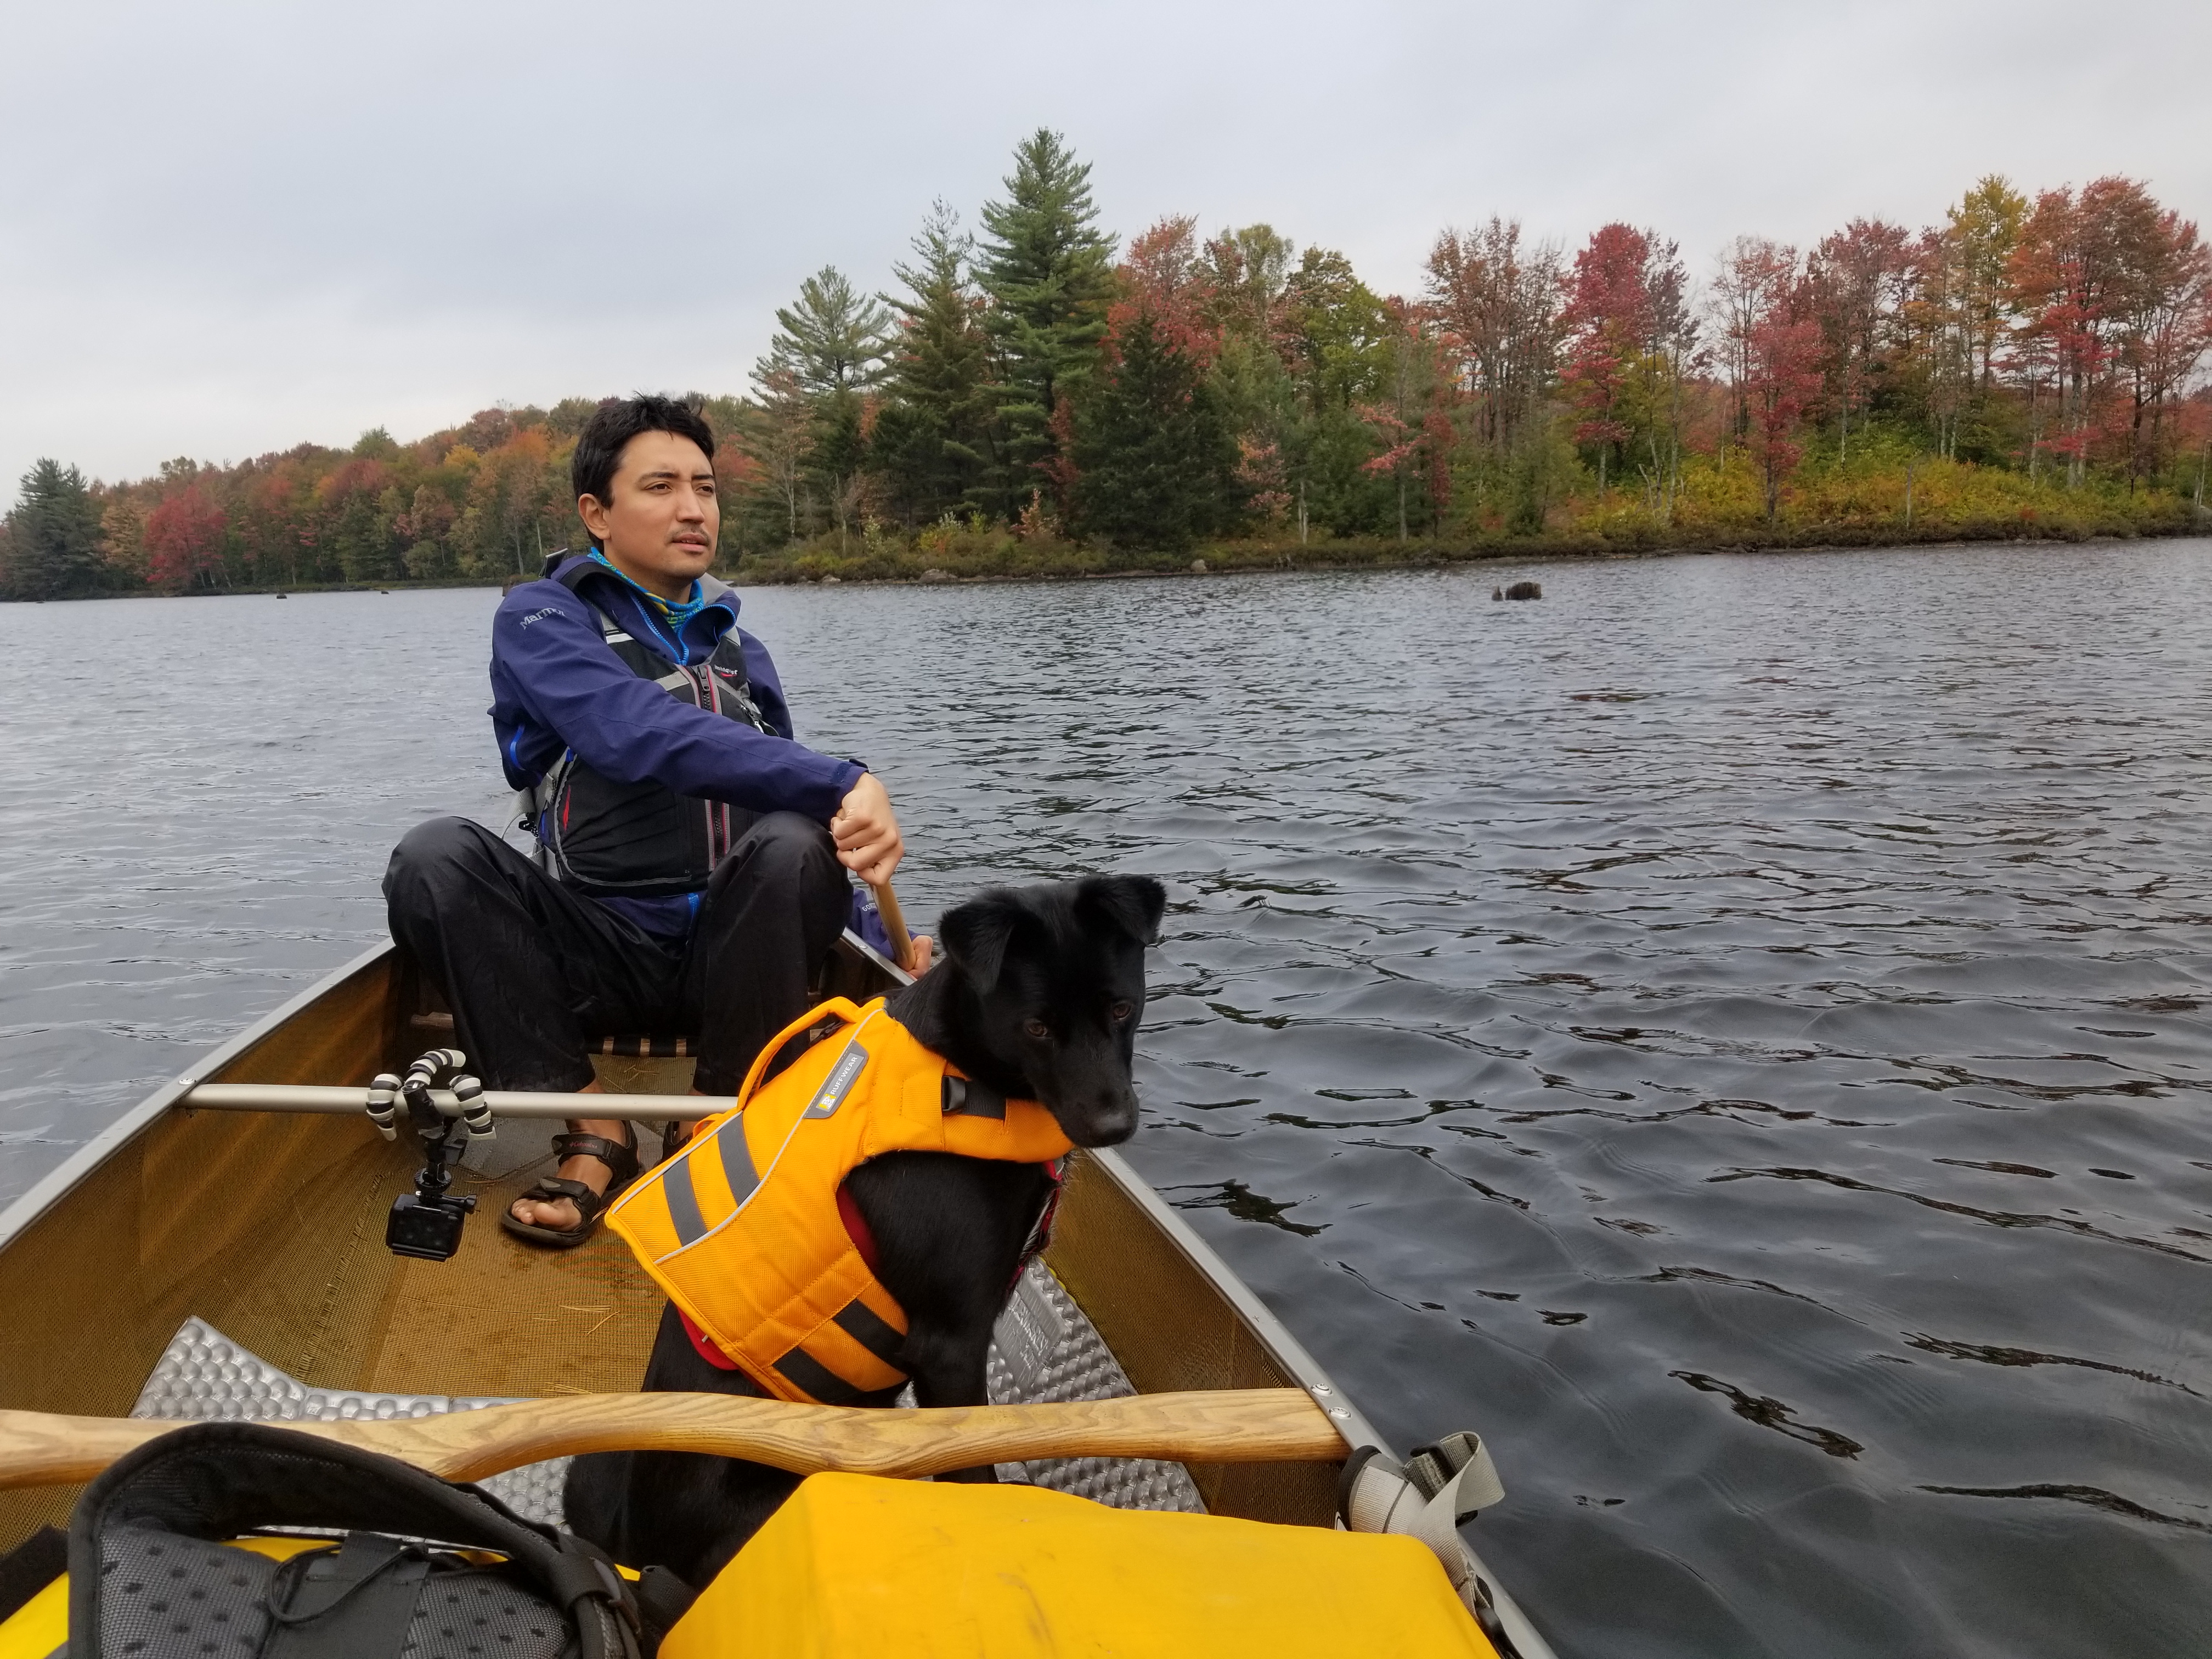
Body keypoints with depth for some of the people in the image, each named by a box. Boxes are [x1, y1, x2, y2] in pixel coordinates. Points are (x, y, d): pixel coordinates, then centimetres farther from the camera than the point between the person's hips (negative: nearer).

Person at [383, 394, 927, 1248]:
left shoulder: (739, 649, 17)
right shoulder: (542, 618, 0)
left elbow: (789, 797, 21)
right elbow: (636, 735, -22)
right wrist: (841, 782, -35)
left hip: (730, 957, 3)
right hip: (598, 958, -2)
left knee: (794, 844, -29)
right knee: (436, 855, -27)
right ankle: (593, 1131, -20)